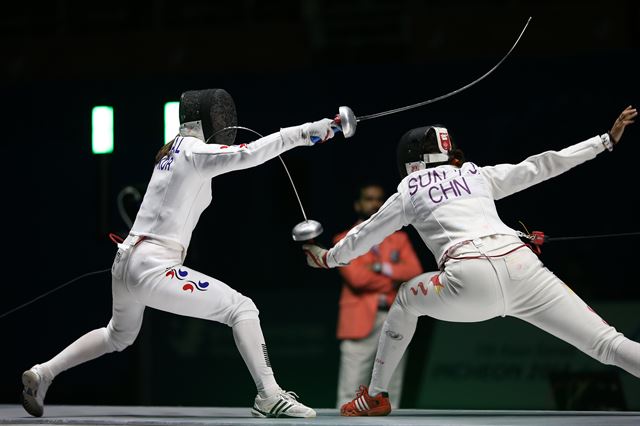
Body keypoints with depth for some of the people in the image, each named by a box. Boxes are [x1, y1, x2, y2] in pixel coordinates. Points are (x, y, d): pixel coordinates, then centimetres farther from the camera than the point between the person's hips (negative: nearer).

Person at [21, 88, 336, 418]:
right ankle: (269, 396, -14)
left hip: (126, 264, 9)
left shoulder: (172, 151, 17)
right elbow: (248, 155, -25)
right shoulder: (195, 153, -9)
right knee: (241, 309, -6)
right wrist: (305, 132, -29)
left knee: (118, 337, 35)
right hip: (154, 270, -9)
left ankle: (41, 375, 31)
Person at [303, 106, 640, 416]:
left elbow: (365, 235, 41)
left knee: (406, 298, 32)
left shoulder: (408, 193, 27)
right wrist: (607, 140, 34)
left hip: (472, 281, -2)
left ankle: (375, 396, 37)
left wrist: (328, 259, 60)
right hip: (522, 271, 2)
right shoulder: (477, 175, 32)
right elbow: (541, 165, 29)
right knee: (608, 345, -4)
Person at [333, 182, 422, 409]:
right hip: (361, 323, -4)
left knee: (390, 395, 3)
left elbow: (414, 272, 1)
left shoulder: (399, 239, 19)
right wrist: (394, 280, -2)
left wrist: (380, 268, -8)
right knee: (350, 395, -9)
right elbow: (355, 276, -9)